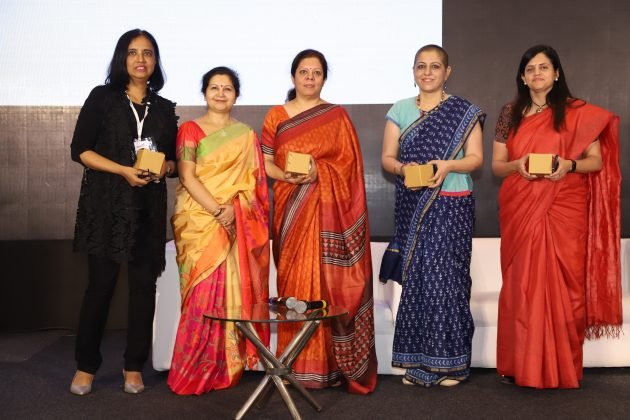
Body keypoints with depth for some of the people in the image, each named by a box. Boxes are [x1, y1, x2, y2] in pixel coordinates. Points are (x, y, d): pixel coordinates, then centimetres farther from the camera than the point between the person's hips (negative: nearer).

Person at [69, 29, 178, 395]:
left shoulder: (165, 108, 13)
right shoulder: (102, 97, 3)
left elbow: (173, 160, 15)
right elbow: (80, 149, -3)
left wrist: (164, 167, -8)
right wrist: (125, 170, -15)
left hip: (149, 207, 3)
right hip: (105, 204, -3)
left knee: (144, 284, 2)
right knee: (101, 283, -2)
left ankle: (134, 367, 13)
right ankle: (86, 366, 12)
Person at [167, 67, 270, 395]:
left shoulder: (246, 135, 14)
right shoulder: (190, 130, 5)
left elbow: (254, 182, 9)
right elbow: (187, 177, -5)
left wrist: (236, 210, -9)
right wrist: (218, 211, -16)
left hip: (239, 226, 3)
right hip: (201, 221, -2)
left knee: (235, 291, -1)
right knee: (205, 293, -8)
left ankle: (227, 366, 10)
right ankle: (195, 371, 3)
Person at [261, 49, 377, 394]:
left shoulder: (337, 116, 9)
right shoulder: (276, 116, 11)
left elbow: (349, 162, 4)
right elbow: (265, 162, 6)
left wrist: (319, 171, -11)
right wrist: (287, 175, -12)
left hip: (328, 209, -1)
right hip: (291, 208, 1)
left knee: (330, 282, -5)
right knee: (295, 280, -1)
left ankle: (333, 363, 3)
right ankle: (300, 365, 6)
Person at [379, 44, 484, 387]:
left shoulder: (465, 112, 5)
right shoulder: (400, 110, 11)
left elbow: (476, 158, 0)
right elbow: (387, 158, 8)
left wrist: (448, 165, -19)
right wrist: (403, 168, -14)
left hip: (451, 206, -2)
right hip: (412, 207, 2)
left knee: (446, 277, -5)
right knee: (415, 277, 1)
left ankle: (449, 362, 5)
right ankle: (418, 361, 9)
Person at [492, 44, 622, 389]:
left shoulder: (578, 113, 3)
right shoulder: (510, 114, 9)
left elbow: (597, 161, 4)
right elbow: (496, 165, 9)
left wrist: (569, 165, -16)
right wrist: (517, 165, -12)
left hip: (565, 209, -1)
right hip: (520, 210, 2)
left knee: (562, 283, -1)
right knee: (522, 283, 2)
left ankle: (562, 367, 10)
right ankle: (522, 365, 11)